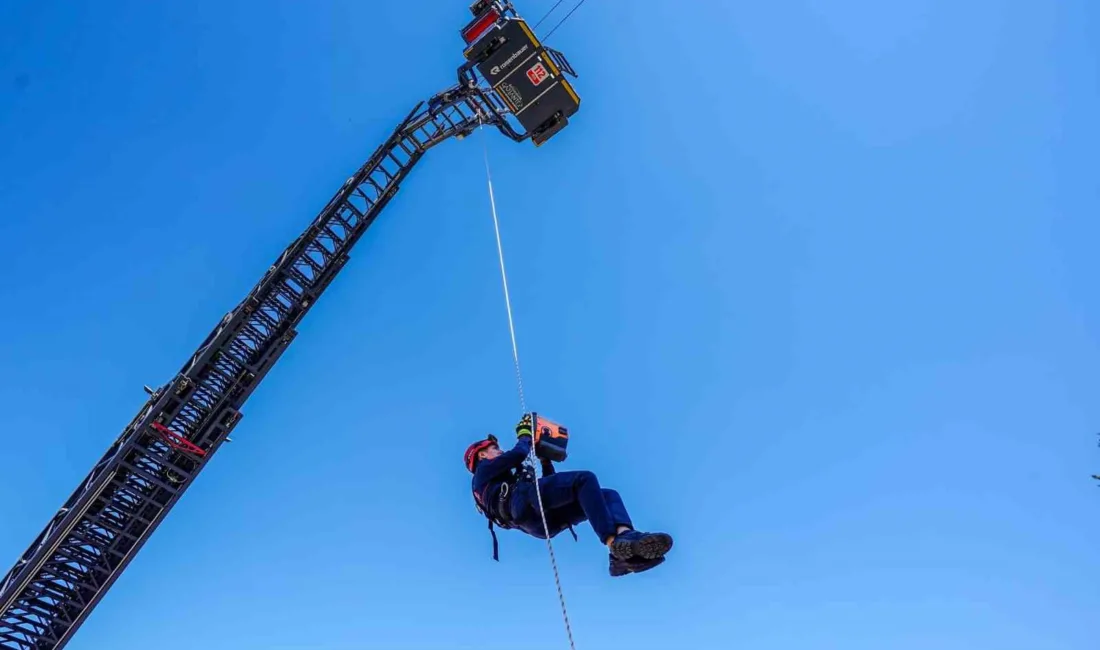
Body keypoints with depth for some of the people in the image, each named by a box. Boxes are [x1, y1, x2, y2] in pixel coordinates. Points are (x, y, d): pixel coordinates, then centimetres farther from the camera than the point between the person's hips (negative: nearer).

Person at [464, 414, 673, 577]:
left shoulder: (508, 478, 45)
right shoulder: (483, 470, 22)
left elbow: (549, 483, 39)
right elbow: (519, 454, 3)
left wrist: (544, 457, 34)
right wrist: (525, 435, 22)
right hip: (523, 501, -8)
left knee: (608, 495, -5)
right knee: (584, 479, -24)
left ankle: (625, 536, -39)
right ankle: (614, 542, -42)